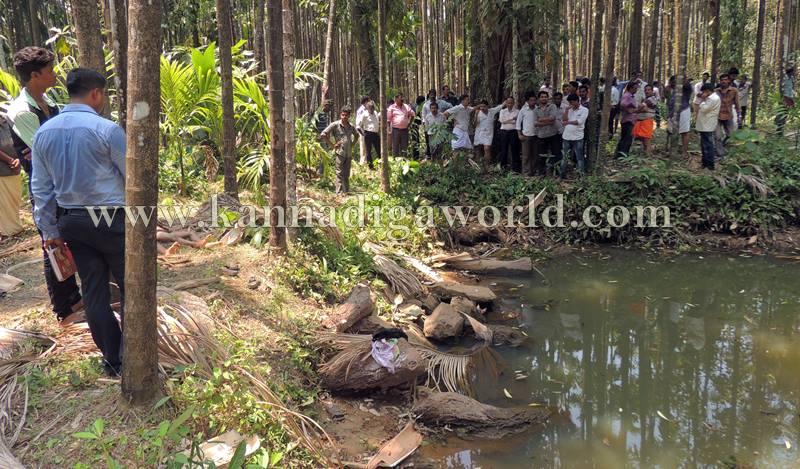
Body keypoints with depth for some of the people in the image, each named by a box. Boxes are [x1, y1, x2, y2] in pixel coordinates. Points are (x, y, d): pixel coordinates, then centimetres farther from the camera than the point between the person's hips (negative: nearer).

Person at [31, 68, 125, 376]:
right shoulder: (107, 129, -13)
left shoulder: (43, 132, 5)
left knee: (94, 292, 12)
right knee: (129, 288, 6)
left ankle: (111, 359, 21)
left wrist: (50, 231, 14)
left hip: (71, 221, 6)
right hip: (112, 219, -6)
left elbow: (41, 188, 8)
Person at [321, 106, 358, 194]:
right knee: (340, 173, -4)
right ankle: (339, 192, -3)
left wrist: (352, 144, 13)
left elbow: (356, 135, 29)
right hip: (340, 153, -5)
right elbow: (323, 134, -9)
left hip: (349, 153, 5)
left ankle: (346, 191, 19)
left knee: (347, 174, 11)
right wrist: (332, 144, -9)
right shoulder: (335, 125, -6)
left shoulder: (351, 126, 9)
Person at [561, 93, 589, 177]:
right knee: (564, 157, 12)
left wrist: (568, 122, -8)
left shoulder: (584, 110, -3)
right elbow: (563, 120, 0)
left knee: (579, 157, 1)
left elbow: (579, 122, -15)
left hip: (577, 138, -5)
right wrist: (567, 110, -7)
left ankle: (582, 174, 8)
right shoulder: (569, 110, 12)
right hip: (566, 137, 5)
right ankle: (561, 174, 21)